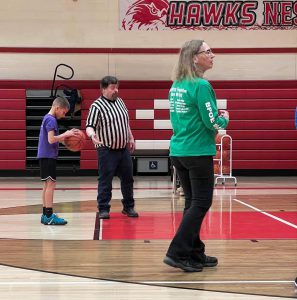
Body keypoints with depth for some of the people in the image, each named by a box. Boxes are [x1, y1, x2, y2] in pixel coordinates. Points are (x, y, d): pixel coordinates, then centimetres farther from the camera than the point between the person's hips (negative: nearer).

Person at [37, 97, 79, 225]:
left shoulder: (47, 118, 16)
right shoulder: (51, 120, -14)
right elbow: (51, 139, -23)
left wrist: (65, 137, 9)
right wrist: (66, 134, -15)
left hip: (46, 156, 10)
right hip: (48, 156, -10)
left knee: (47, 184, 13)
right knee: (51, 184, -9)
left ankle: (46, 214, 17)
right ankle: (49, 216, -9)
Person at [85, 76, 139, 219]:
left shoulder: (120, 101, 10)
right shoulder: (97, 106, -12)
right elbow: (89, 126, -19)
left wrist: (131, 138, 21)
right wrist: (92, 135, -40)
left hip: (124, 148, 7)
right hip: (107, 150, -7)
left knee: (127, 179, 12)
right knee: (105, 181, -2)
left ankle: (128, 207, 24)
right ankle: (103, 209, 7)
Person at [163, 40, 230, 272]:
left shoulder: (176, 85, 11)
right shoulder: (201, 85, -15)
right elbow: (214, 123, -16)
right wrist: (225, 117, 5)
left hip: (178, 150, 8)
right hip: (198, 152, -8)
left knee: (192, 202, 14)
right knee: (201, 203, -1)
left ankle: (195, 253, 19)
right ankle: (177, 253, -4)